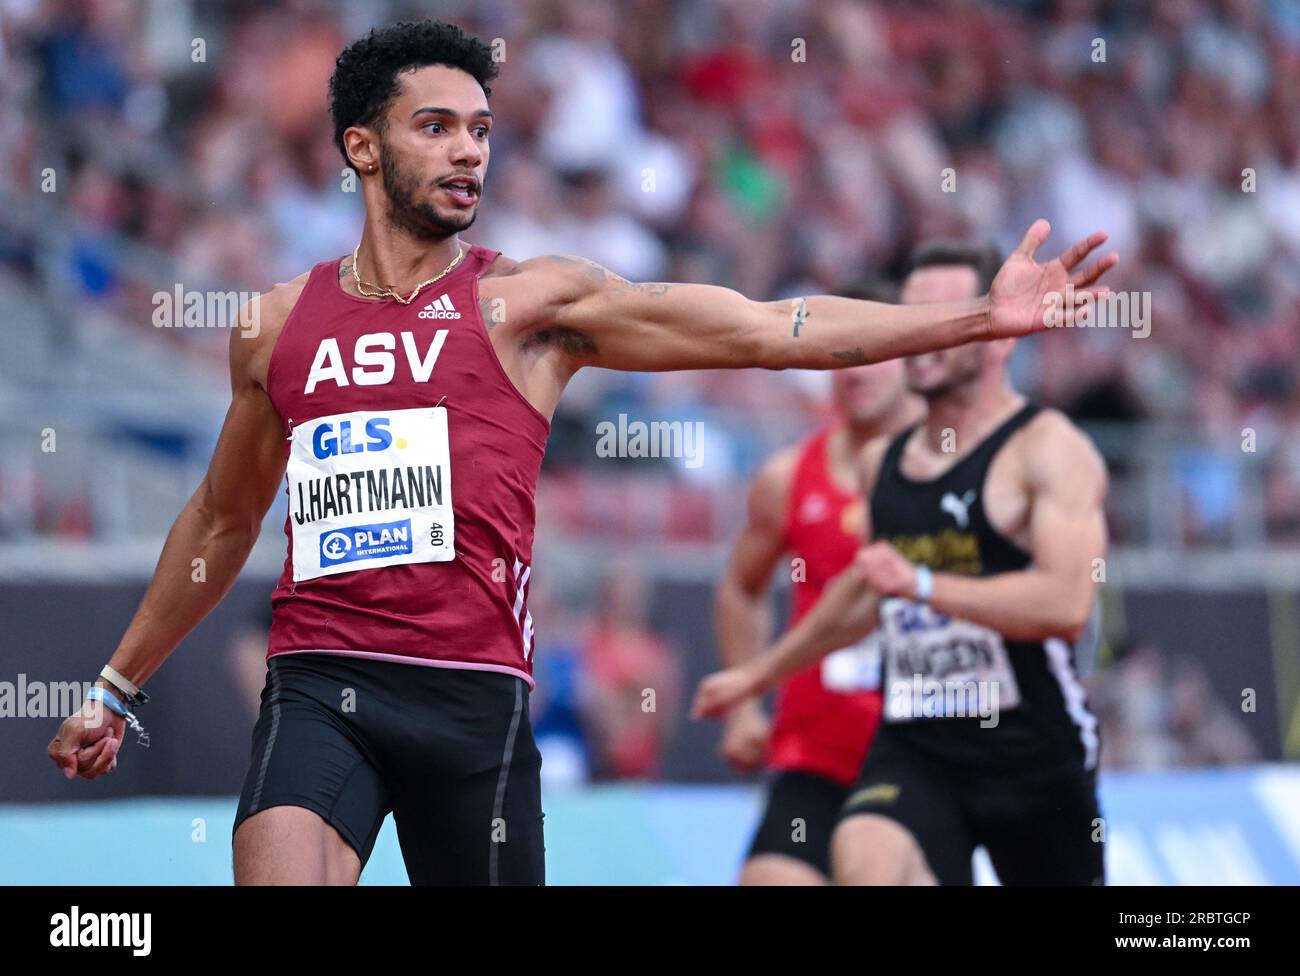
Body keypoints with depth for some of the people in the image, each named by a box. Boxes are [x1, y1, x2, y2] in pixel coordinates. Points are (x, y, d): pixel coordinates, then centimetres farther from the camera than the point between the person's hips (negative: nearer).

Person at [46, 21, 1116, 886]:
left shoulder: (528, 300, 4)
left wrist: (980, 317, -9)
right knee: (278, 874, -23)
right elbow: (222, 519, 27)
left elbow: (769, 331, -1)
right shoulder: (276, 324, 13)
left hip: (474, 691, -1)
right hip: (318, 685, 1)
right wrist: (116, 690, 30)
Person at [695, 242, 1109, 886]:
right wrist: (758, 675, 39)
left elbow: (1066, 604, -23)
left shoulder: (1049, 450, -9)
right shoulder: (884, 461, 13)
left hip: (1032, 752, -4)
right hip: (912, 750, 4)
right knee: (865, 857, -27)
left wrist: (924, 585, -28)